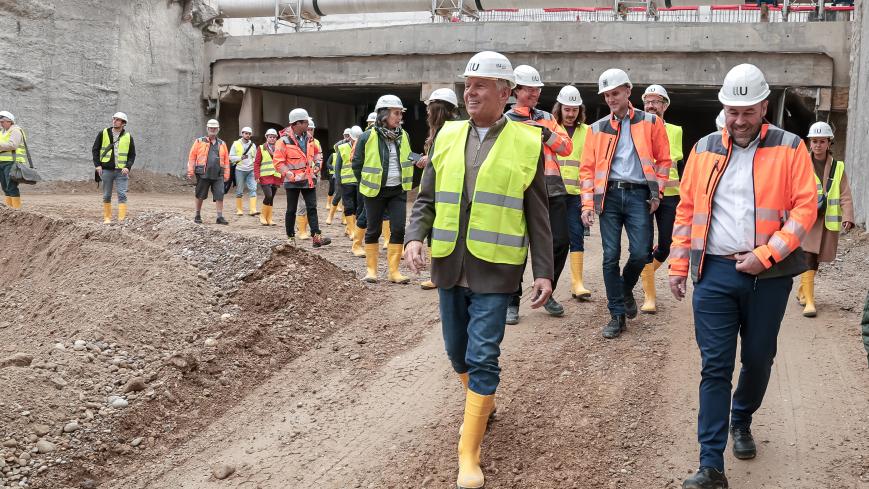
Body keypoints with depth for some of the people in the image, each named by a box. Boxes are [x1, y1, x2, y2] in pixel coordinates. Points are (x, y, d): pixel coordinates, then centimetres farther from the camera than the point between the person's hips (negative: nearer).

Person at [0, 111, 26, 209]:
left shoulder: (15, 131, -6)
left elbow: (12, 145, -20)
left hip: (12, 163, -9)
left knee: (12, 187, -13)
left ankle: (17, 208, -13)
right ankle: (9, 207, 10)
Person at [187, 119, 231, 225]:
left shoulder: (222, 144, 14)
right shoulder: (199, 142, 6)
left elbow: (226, 160, 13)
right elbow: (192, 157, 3)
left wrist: (226, 174, 8)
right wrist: (190, 172, -2)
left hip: (218, 175, 2)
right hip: (203, 174, -2)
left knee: (219, 196, -5)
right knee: (200, 196, 7)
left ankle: (220, 217, 0)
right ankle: (198, 215, 21)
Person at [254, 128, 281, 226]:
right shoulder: (261, 148, 5)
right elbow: (256, 163, 2)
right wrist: (257, 176, -7)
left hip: (276, 177, 3)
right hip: (265, 177, -3)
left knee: (271, 198, 5)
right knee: (268, 196, -16)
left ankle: (269, 219, 12)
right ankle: (263, 216, 0)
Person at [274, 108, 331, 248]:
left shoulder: (308, 139, 8)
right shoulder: (284, 141, -13)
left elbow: (315, 153, 26)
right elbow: (278, 162, -14)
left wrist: (317, 165, 11)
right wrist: (290, 175, -18)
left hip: (308, 179, 5)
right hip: (293, 181, -5)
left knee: (312, 208, -1)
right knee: (291, 210, 6)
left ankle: (316, 237, -4)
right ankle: (290, 237, 17)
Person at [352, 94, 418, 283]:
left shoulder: (404, 136, 2)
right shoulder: (367, 137, -11)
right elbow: (357, 164, -1)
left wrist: (404, 182, 13)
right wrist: (367, 184, 4)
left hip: (398, 191, 3)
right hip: (375, 192, -3)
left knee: (399, 229, -3)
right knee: (373, 230, 6)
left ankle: (394, 271, 6)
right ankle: (371, 269, 18)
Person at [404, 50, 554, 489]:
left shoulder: (527, 142, -2)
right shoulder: (447, 136, 7)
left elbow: (537, 217, 0)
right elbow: (426, 199, 9)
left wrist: (543, 272, -3)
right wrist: (415, 237, -9)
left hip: (494, 269, -4)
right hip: (448, 265, 4)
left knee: (483, 357, -7)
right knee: (457, 350, 17)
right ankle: (481, 404, 46)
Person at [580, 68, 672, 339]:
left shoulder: (650, 123, 7)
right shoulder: (597, 128, 11)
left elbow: (663, 160, 10)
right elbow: (588, 168, 8)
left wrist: (657, 193, 0)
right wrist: (587, 205, 0)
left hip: (638, 195, -1)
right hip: (609, 195, 1)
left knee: (641, 253, -9)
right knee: (611, 256, -1)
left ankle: (626, 289, 25)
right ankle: (617, 315, 9)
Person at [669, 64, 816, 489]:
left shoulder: (790, 149, 0)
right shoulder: (705, 149, 9)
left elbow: (804, 208, -6)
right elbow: (687, 209, 12)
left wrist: (765, 254, -15)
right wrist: (678, 265, 8)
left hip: (769, 276, -1)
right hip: (715, 272, 1)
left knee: (758, 360, 12)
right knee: (715, 367, -2)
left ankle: (741, 422, 41)